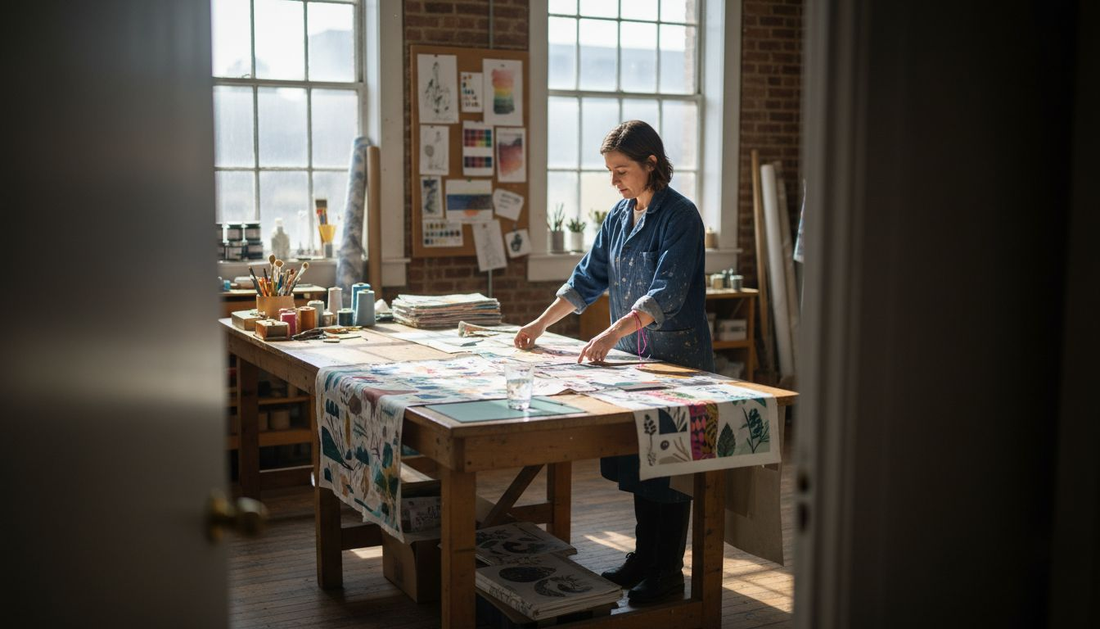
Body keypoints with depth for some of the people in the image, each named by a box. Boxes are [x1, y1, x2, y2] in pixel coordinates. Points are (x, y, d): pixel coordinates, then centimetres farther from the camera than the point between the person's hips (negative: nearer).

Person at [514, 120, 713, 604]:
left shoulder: (679, 215, -14)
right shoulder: (620, 215, 9)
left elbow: (667, 292, -24)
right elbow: (589, 279, 15)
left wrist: (614, 332, -34)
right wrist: (542, 323, 8)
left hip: (677, 357, -7)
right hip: (631, 354, 7)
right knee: (637, 458, 13)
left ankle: (669, 571, 10)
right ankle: (644, 556, 26)